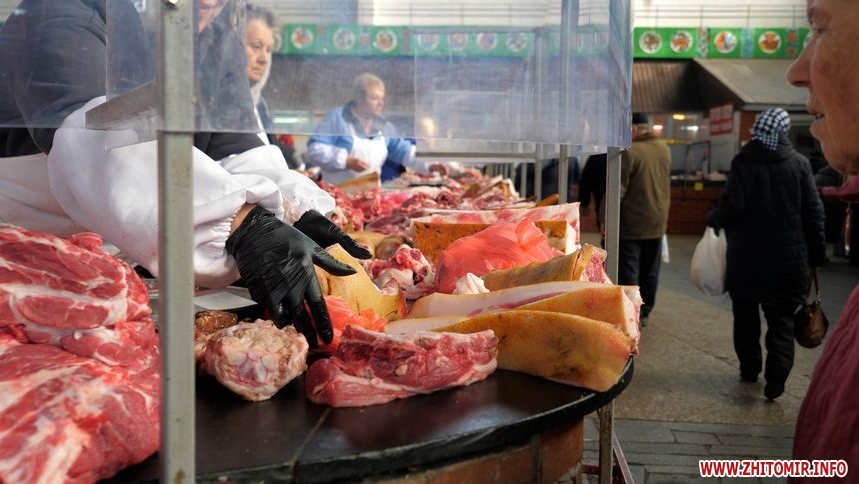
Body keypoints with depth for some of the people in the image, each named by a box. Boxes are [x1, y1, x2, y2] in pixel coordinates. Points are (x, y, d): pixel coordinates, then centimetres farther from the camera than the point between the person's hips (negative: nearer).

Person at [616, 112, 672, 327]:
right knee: (650, 271, 14)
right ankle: (645, 313, 24)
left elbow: (618, 190, -17)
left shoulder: (629, 152, -17)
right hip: (657, 222, 7)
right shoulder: (664, 149, 5)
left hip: (631, 223, -7)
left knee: (628, 271, -1)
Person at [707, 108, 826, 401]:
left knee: (746, 315, 15)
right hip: (787, 256, 1)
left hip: (746, 255, 0)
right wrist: (816, 253, 6)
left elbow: (732, 206, -14)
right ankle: (776, 375, -8)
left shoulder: (742, 162, -5)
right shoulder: (799, 164, -1)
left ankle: (749, 368, 24)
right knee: (781, 320, 5)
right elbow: (813, 212, 0)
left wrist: (714, 219, 8)